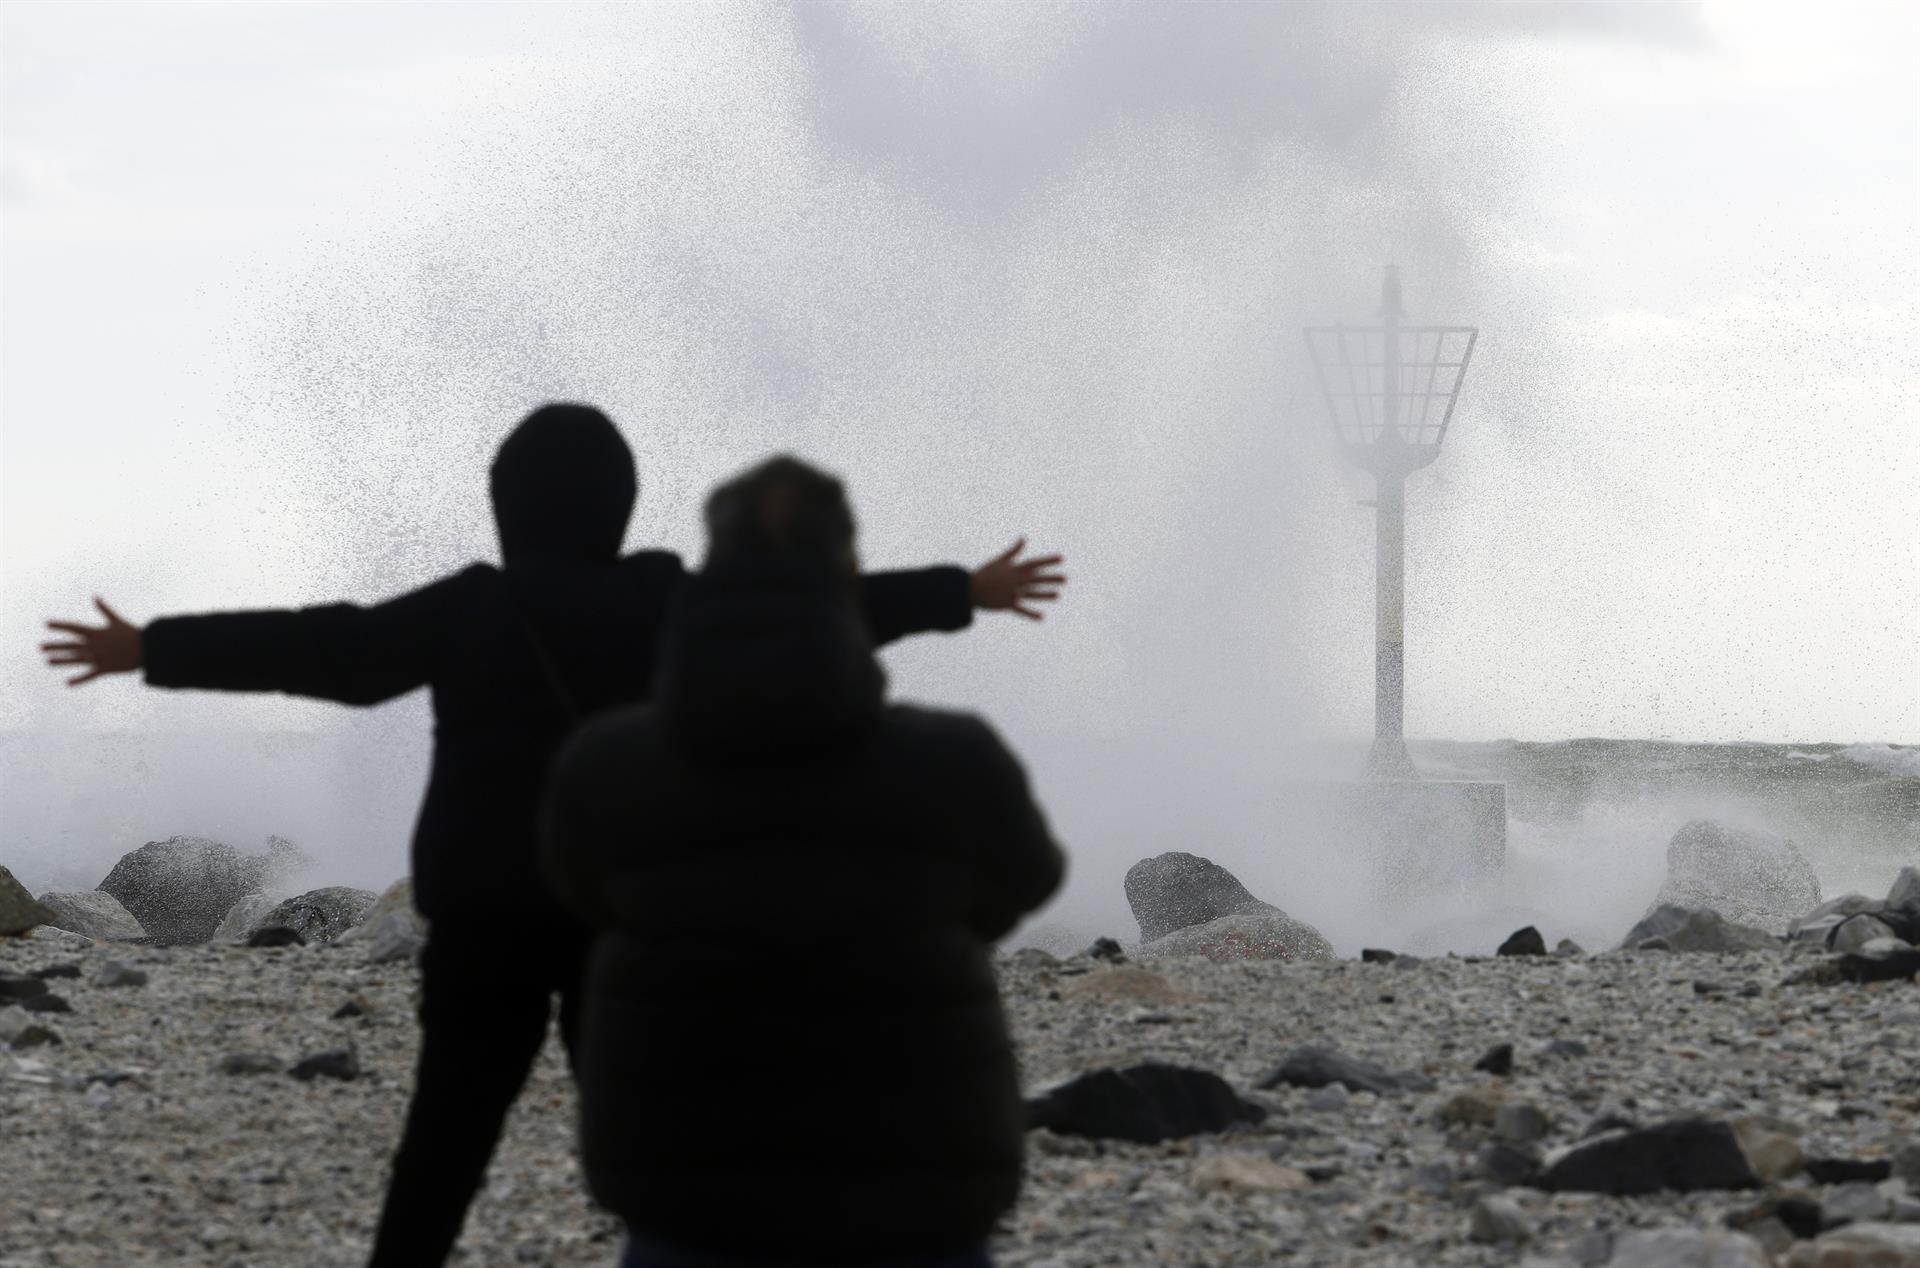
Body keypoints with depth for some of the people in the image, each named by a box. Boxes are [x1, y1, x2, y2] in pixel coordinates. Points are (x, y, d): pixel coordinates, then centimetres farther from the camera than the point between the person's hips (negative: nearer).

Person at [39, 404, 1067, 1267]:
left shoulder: (469, 612, -7)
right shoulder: (681, 608, -2)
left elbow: (317, 649, -7)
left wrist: (150, 650, -1)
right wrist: (968, 592, 18)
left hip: (487, 914, -1)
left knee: (445, 1135, 7)